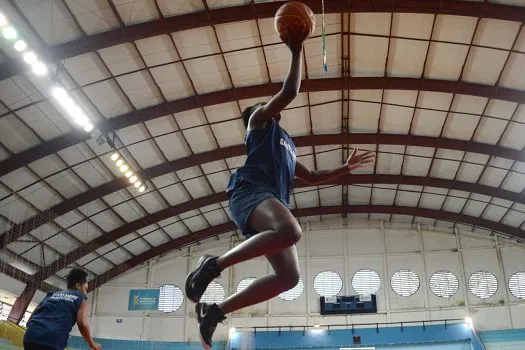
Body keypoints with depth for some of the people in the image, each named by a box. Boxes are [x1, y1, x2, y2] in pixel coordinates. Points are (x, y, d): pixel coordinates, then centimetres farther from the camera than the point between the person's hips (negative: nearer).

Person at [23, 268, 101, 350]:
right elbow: (82, 324, 1)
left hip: (30, 337, 6)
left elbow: (30, 321, 26)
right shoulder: (81, 297, 15)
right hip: (52, 341, -6)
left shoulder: (51, 295, 31)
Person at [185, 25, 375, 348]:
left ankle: (216, 310, -4)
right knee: (291, 231, -39)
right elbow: (289, 92, 5)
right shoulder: (259, 120, 20)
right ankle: (214, 264, -27)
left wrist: (346, 168, 42)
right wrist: (297, 51, 12)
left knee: (289, 276, -9)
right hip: (250, 191, -8)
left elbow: (312, 177, 46)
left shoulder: (287, 146, 41)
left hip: (272, 203, 8)